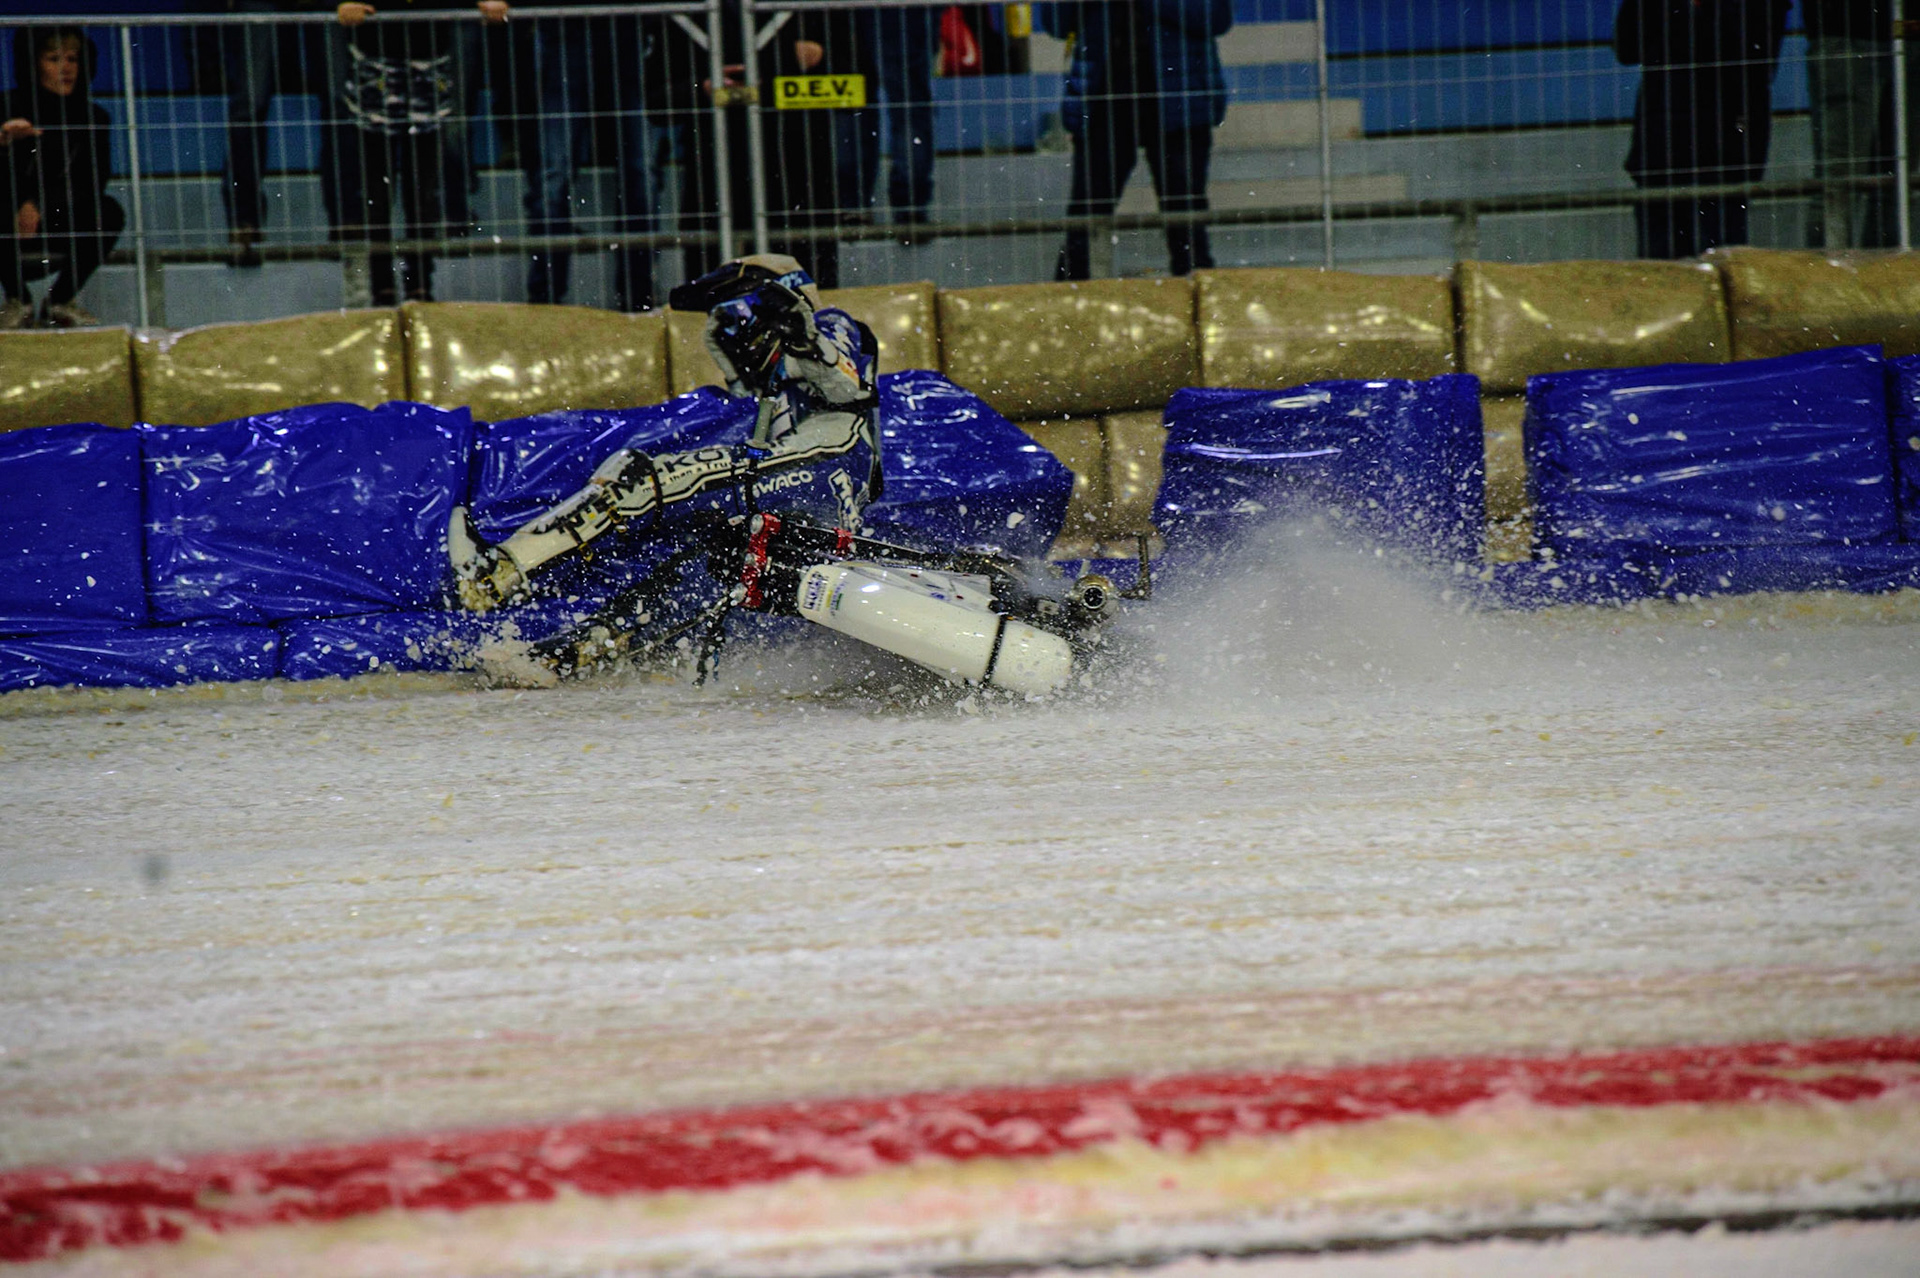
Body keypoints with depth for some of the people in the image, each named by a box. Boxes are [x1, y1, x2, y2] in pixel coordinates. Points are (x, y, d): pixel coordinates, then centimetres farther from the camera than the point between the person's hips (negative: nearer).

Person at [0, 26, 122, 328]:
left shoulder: (93, 117, -2)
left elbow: (92, 181, -14)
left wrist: (40, 205, -29)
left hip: (61, 231, 2)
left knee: (109, 212, -24)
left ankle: (60, 301, -5)